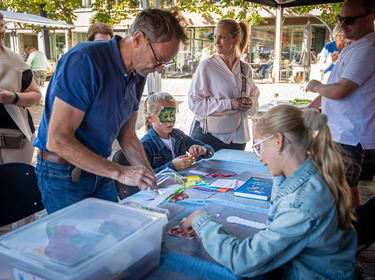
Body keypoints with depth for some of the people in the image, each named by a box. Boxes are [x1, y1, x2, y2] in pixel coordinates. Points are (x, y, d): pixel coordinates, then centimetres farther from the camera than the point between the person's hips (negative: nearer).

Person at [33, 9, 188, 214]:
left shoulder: (138, 76, 1)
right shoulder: (85, 61, -24)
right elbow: (57, 140, -28)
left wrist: (152, 179, -1)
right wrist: (120, 173, -28)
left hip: (100, 171, 7)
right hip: (63, 174, -7)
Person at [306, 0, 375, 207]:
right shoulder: (351, 47, 16)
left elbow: (339, 91, -25)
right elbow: (333, 88, 22)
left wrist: (316, 87, -4)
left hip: (349, 136, -10)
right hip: (337, 132, 10)